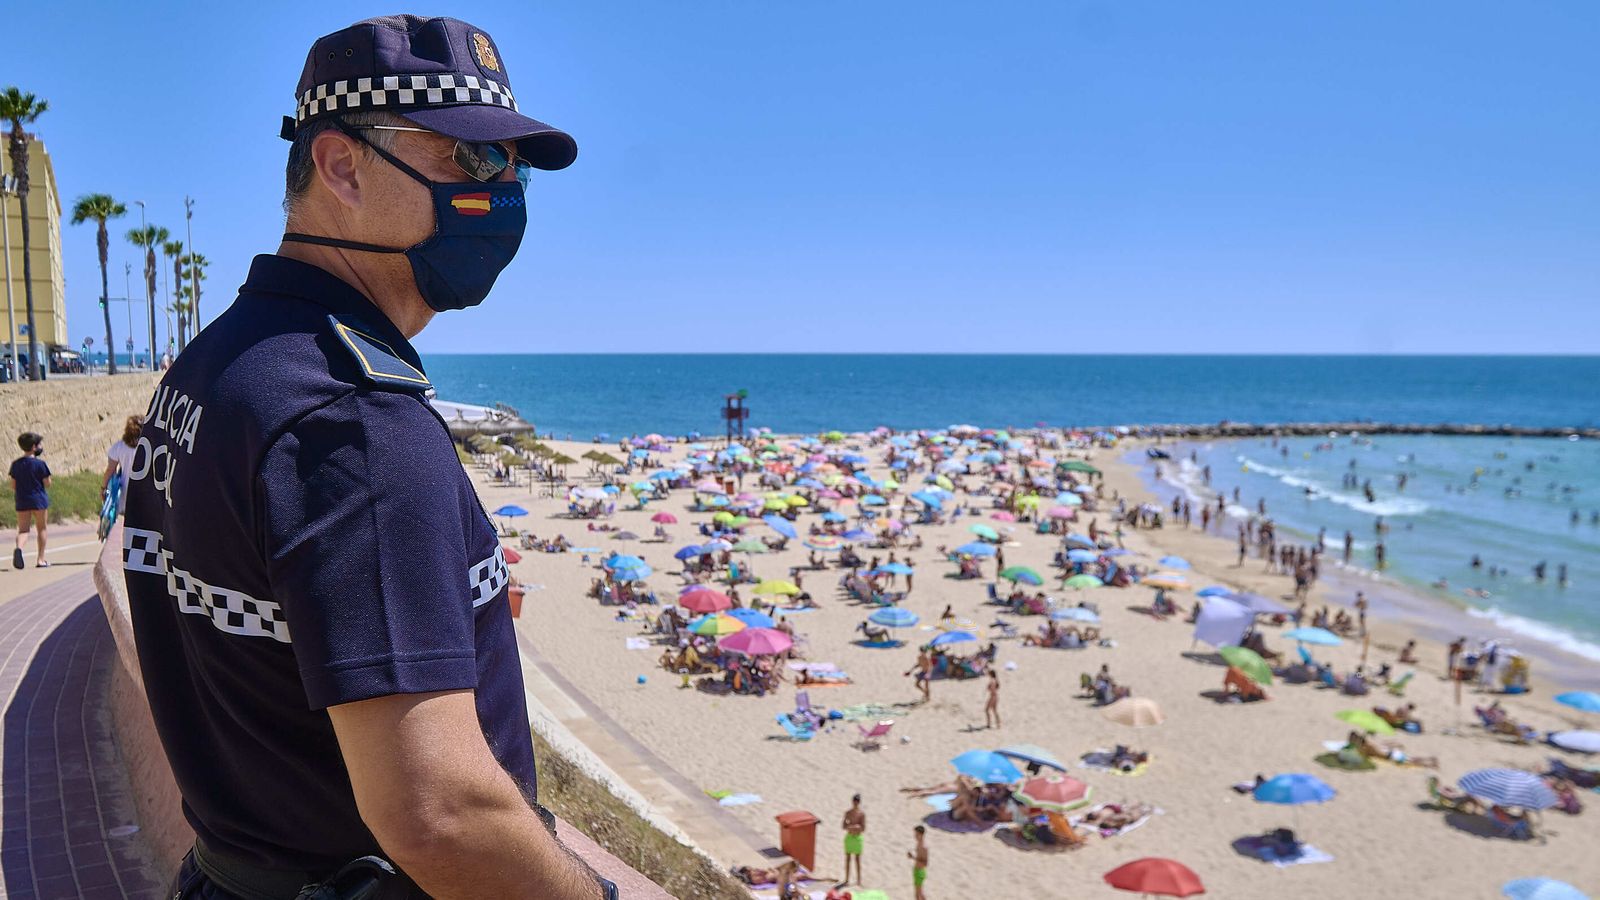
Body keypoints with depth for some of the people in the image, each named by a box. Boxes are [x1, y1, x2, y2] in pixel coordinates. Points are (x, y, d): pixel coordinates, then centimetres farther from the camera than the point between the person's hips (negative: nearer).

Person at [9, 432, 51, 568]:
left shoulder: (15, 464, 5)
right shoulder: (39, 464, -10)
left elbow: (13, 485, 7)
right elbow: (47, 484, -7)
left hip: (21, 501, 3)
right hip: (39, 500, -3)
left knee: (23, 529, 3)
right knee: (41, 529, 11)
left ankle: (19, 548, -28)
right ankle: (40, 559, 13)